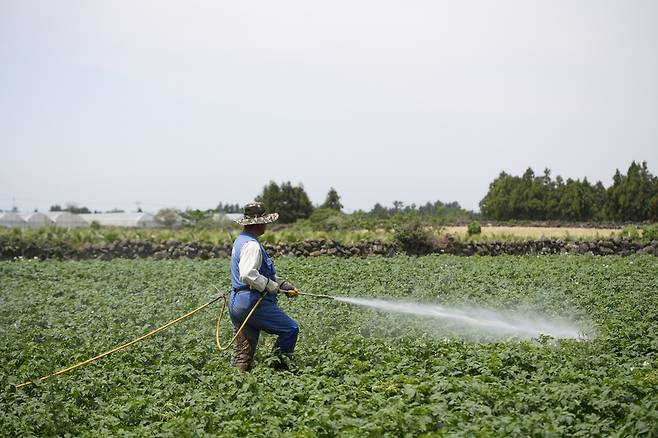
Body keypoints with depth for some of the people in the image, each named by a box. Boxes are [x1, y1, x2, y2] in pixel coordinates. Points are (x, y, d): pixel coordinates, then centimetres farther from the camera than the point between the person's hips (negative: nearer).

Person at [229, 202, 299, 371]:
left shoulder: (241, 240, 19)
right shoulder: (252, 245, -16)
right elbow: (247, 275, -30)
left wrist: (282, 283, 21)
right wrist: (270, 286, -18)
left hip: (236, 302, 10)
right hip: (252, 302, -10)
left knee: (243, 354, 11)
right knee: (291, 329, 0)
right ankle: (277, 367, 1)